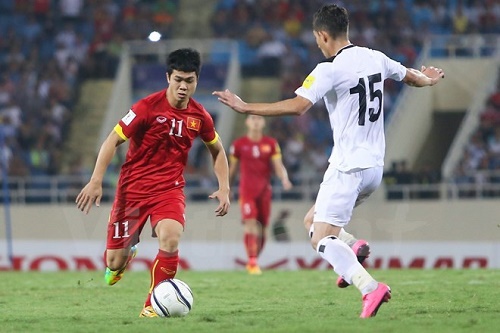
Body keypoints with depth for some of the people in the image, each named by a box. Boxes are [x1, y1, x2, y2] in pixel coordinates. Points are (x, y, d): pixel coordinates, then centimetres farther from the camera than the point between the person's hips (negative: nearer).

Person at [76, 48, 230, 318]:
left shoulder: (199, 116, -1)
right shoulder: (147, 107, -14)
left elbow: (217, 150, 18)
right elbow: (113, 140, -11)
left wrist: (224, 188, 7)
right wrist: (96, 181, -19)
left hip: (169, 189, 2)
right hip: (133, 187, -2)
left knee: (171, 238, -29)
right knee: (115, 263, 1)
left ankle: (153, 305, -12)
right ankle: (127, 252, 42)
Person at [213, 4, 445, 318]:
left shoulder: (330, 69, -16)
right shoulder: (375, 58, 6)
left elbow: (298, 106, -26)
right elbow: (410, 76, 25)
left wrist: (245, 107, -21)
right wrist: (428, 80, 49)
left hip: (348, 168, -8)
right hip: (375, 167, 8)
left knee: (322, 239, -8)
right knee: (313, 220, 23)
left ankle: (371, 287, -26)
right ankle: (353, 252, -1)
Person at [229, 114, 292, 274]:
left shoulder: (271, 144, 5)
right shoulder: (239, 144, 2)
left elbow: (278, 166, 0)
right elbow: (232, 168, 11)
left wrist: (284, 179, -19)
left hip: (264, 191, 3)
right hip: (247, 191, -3)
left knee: (262, 229, 6)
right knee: (250, 224, -18)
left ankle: (254, 260, 24)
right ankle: (252, 262, -20)